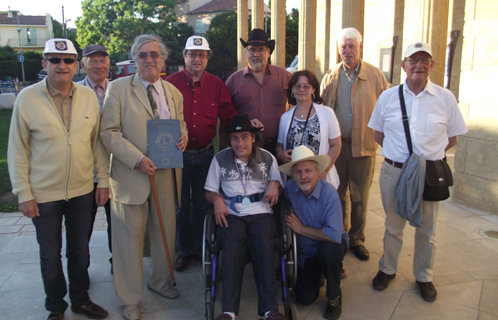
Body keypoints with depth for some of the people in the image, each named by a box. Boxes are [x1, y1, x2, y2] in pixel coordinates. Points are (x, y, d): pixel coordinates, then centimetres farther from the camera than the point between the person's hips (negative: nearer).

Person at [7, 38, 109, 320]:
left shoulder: (89, 96, -1)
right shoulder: (27, 98, -8)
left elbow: (98, 141, 5)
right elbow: (17, 149, -5)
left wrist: (103, 180, 3)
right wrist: (24, 193, -7)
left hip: (83, 191, 2)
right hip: (44, 194, -2)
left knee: (80, 251, 17)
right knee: (50, 255, 14)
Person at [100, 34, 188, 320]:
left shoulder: (173, 92, 11)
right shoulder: (118, 88, -3)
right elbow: (108, 132, -8)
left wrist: (183, 137, -4)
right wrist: (137, 159, -19)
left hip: (167, 173, 4)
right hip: (131, 174, -4)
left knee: (166, 230, 15)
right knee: (130, 236, 4)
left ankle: (161, 281, 40)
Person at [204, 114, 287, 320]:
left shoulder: (267, 158, 15)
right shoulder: (220, 159, 14)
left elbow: (279, 188, 18)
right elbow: (209, 190, 15)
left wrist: (274, 184, -5)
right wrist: (216, 199, -7)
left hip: (261, 213, 0)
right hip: (231, 215, 0)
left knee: (265, 250, -28)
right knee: (232, 250, -29)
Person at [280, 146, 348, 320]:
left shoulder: (328, 192, -27)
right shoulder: (289, 188, -14)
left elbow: (335, 235, -34)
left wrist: (301, 228, -26)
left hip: (331, 245, -3)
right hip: (306, 252, 3)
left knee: (328, 249, -37)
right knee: (304, 298, -9)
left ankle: (334, 296, -9)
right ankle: (317, 272, 25)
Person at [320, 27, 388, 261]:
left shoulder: (375, 75, 1)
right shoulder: (331, 77, 6)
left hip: (363, 145, -1)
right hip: (335, 144, 2)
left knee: (360, 198, 8)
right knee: (337, 195, 13)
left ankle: (356, 239, 25)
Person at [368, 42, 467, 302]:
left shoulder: (445, 98, 0)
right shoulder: (388, 97, 3)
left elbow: (452, 139, 7)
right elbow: (379, 135, 10)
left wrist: (428, 154, -1)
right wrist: (399, 154, 2)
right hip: (394, 171, 1)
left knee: (426, 229, 12)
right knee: (393, 225, 14)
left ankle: (424, 277, 31)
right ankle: (387, 269, 33)